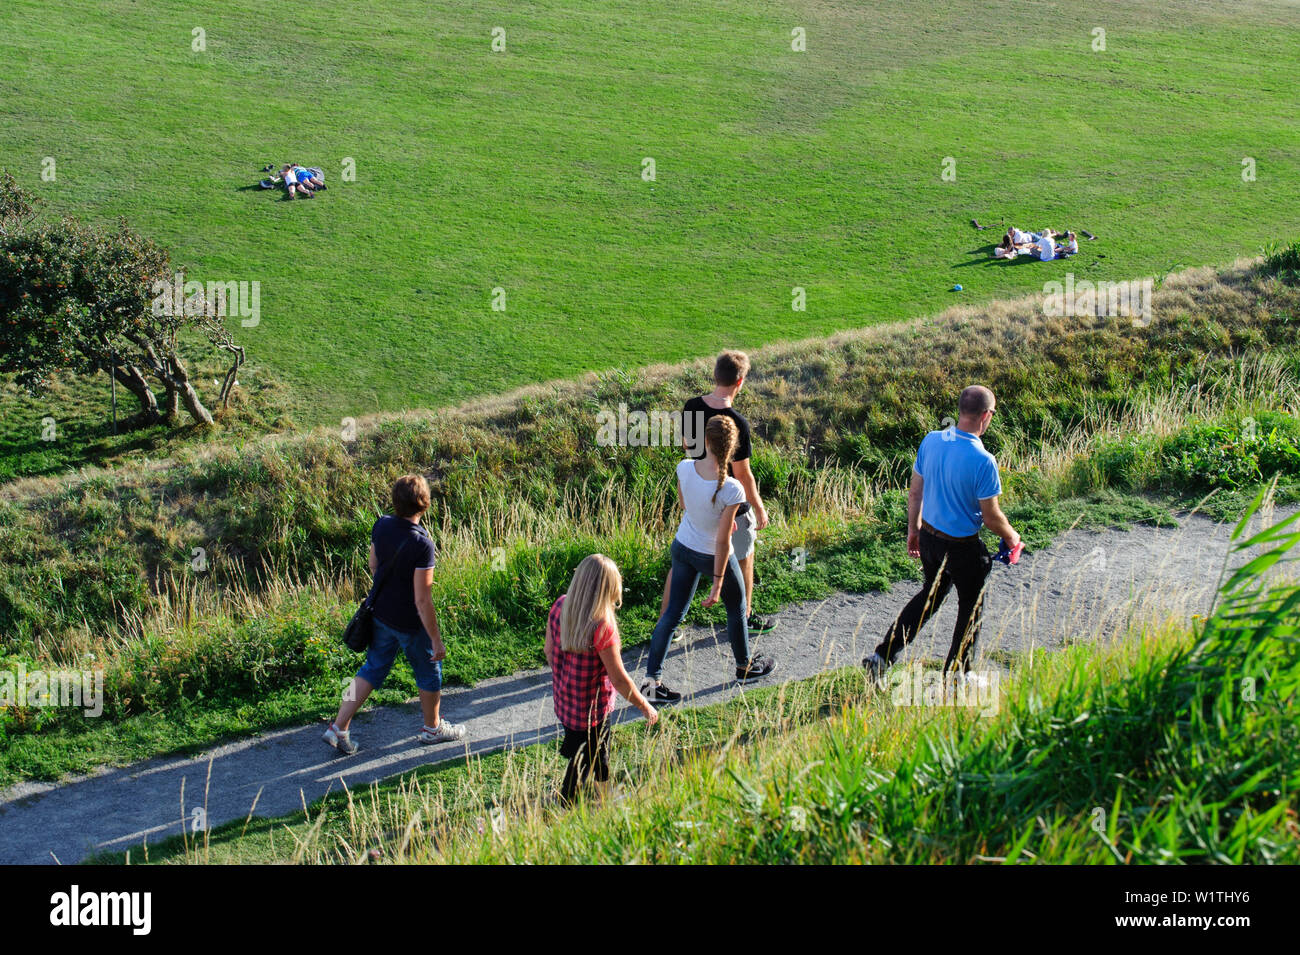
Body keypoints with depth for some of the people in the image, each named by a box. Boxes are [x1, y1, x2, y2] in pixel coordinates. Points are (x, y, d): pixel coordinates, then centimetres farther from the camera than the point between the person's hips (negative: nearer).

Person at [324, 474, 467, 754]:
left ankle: (339, 728, 20)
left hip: (381, 613, 6)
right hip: (411, 624, -6)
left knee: (373, 669, 21)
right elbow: (422, 600, -27)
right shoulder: (422, 544, -31)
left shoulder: (381, 526, -10)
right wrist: (436, 640, -18)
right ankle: (433, 728, 38)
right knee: (429, 673, 18)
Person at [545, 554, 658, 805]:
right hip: (591, 708, -7)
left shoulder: (559, 607, -11)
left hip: (563, 700, 7)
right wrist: (645, 707, -7)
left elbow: (549, 651, 4)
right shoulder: (602, 627, -30)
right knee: (583, 765, 12)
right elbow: (619, 679, -22)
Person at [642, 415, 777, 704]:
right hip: (713, 556, -4)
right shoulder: (732, 490, -31)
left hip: (682, 548, 4)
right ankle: (745, 666, 44)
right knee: (736, 609, 23)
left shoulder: (685, 469, -18)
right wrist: (717, 583, -14)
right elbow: (723, 541, -23)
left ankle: (651, 681, 13)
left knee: (673, 613, 15)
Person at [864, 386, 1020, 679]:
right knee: (971, 608, 17)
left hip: (928, 536, 6)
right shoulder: (983, 461, -26)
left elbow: (915, 492, 3)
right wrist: (1011, 536, 3)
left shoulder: (931, 441, -8)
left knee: (932, 593, 27)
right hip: (963, 547, -6)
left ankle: (882, 656, 20)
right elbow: (991, 516, -17)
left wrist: (913, 529, 17)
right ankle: (955, 677, 30)